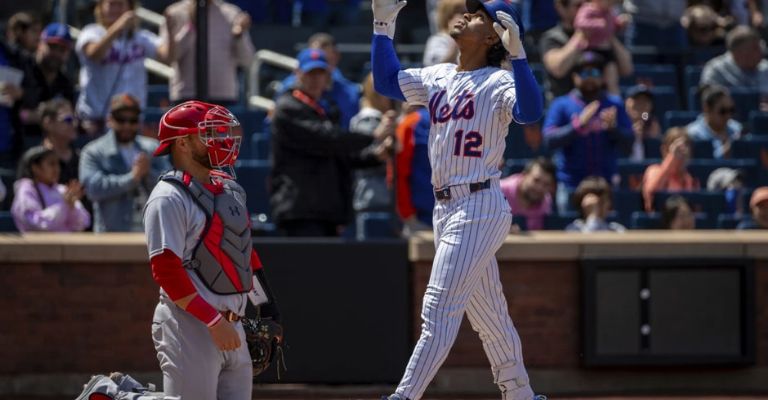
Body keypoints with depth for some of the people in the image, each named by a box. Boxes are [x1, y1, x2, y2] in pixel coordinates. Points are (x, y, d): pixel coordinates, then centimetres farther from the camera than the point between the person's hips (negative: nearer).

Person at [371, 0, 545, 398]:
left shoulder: (499, 82, -9)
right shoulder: (438, 77, 14)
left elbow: (530, 112, -28)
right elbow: (386, 81, 21)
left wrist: (517, 54, -34)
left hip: (479, 210, -8)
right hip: (445, 210, 8)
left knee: (438, 311, -12)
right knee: (489, 317, 14)